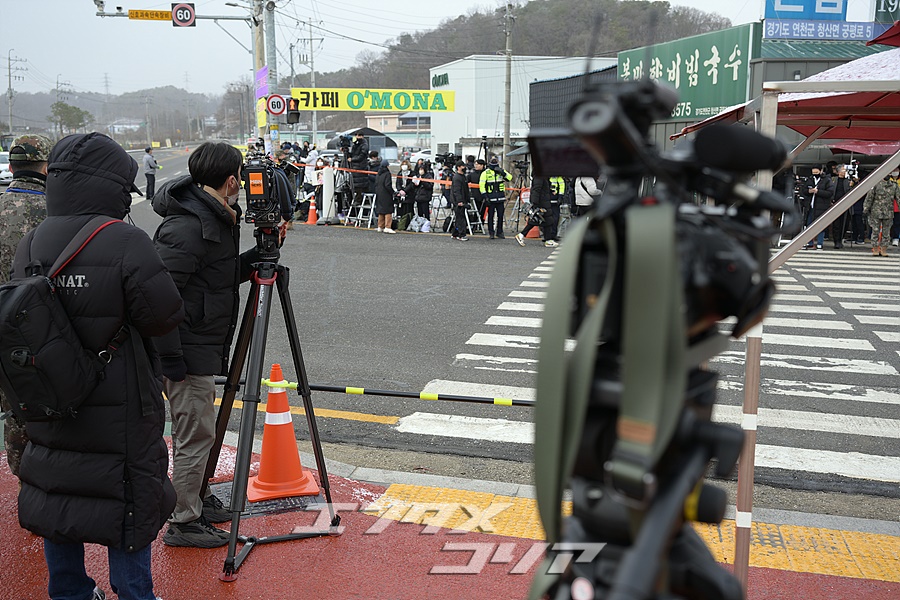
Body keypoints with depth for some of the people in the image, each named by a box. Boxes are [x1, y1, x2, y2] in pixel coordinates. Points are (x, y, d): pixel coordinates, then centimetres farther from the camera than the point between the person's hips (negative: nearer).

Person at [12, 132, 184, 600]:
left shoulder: (30, 244, 0)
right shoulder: (126, 243, -20)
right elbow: (165, 317, -16)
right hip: (118, 413, -6)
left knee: (54, 499, 19)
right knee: (130, 507, 9)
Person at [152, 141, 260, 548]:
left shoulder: (218, 220, 9)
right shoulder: (187, 227, -23)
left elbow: (228, 275, 19)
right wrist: (171, 358, -23)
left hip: (203, 349, 10)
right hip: (188, 352, -10)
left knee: (198, 431, 21)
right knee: (196, 434, 0)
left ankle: (197, 500, 37)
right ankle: (183, 523, 13)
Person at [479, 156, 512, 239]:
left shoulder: (501, 171, 10)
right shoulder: (485, 173, 1)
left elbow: (509, 178, -1)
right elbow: (481, 185, -2)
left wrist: (503, 172, -16)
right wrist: (485, 196, -9)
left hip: (500, 198, 3)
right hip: (491, 198, -3)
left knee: (500, 215, 3)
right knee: (491, 215, 2)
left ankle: (500, 232, 13)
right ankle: (491, 232, 11)